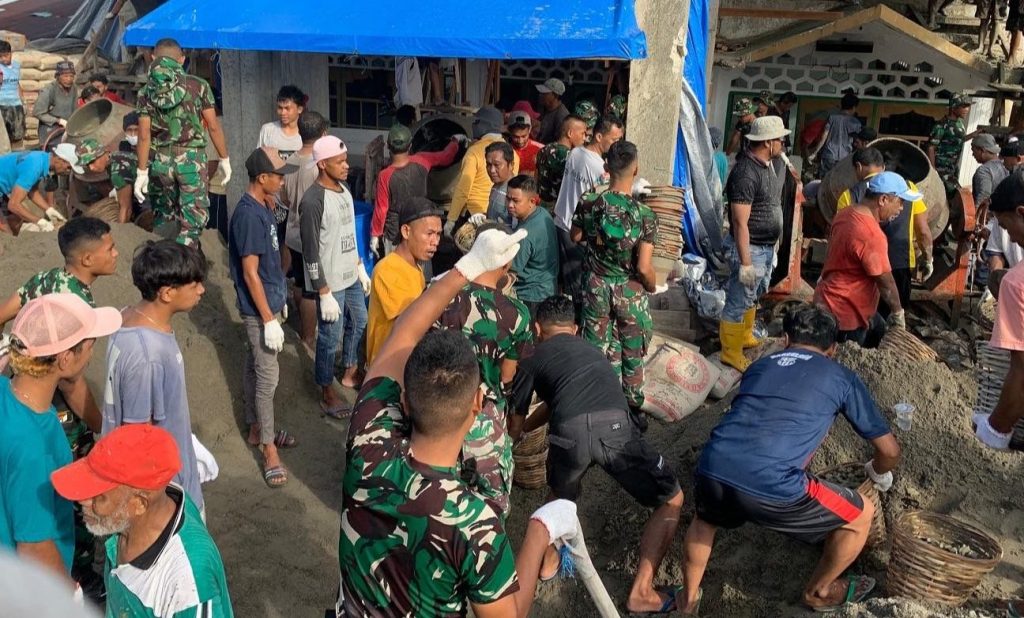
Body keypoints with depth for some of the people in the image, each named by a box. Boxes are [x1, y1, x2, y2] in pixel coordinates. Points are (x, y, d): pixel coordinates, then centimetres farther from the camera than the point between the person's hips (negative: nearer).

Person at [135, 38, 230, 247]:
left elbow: (144, 135, -3)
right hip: (192, 158, -3)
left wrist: (142, 172, 1)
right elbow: (213, 126, -3)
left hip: (161, 160, 3)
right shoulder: (198, 86, -2)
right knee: (193, 220, 0)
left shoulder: (146, 92, 2)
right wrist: (224, 159, 7)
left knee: (163, 218, 19)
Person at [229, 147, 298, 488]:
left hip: (268, 302, 9)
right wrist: (268, 319, -22)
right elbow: (250, 273, -24)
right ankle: (269, 450, 6)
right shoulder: (248, 215, -24)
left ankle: (257, 428, 33)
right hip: (259, 309, -9)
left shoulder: (263, 207, 5)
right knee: (267, 378, -3)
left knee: (254, 367, 19)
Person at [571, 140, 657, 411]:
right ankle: (632, 409, 32)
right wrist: (652, 287, 1)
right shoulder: (645, 215, -20)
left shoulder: (588, 203, -13)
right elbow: (644, 268, -19)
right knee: (633, 356, 18)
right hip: (630, 292, -2)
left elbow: (575, 237, 5)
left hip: (595, 287, 2)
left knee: (600, 352, 15)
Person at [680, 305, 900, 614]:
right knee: (861, 516, 24)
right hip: (771, 488, -4)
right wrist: (879, 474, 49)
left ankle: (689, 601, 51)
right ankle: (820, 593, 44)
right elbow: (890, 451, 25)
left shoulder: (759, 366, 28)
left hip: (712, 470, 5)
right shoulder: (842, 378, 18)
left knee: (705, 519, 41)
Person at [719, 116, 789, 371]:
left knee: (754, 295, 26)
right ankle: (731, 352, 18)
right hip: (750, 248, -10)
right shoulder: (745, 173, -25)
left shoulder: (776, 163, 4)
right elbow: (740, 223, -26)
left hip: (768, 246, 10)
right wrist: (745, 263, -25)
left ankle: (745, 336, 46)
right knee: (739, 301, 4)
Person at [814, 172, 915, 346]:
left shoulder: (846, 213, 1)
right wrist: (897, 313, -6)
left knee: (879, 335, 23)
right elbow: (885, 281, -20)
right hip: (844, 313, -10)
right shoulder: (871, 235, -28)